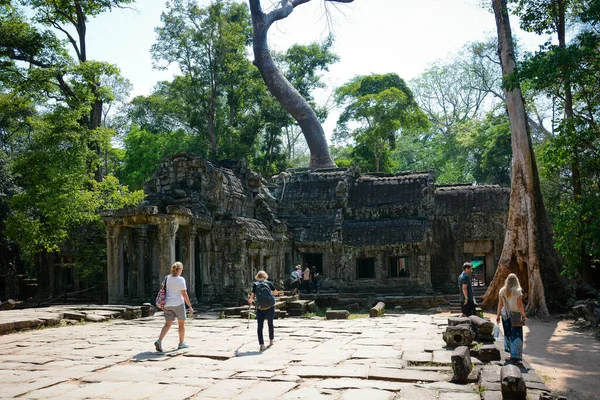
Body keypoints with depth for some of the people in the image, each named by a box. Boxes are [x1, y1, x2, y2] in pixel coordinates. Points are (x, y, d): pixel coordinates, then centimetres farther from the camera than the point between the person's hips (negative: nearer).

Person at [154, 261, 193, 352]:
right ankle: (181, 343, 22)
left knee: (168, 324, 7)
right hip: (178, 304, -5)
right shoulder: (180, 279, -12)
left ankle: (159, 341, -14)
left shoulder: (167, 278, 5)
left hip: (168, 304, 5)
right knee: (181, 323, 13)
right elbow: (184, 294, -14)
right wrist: (190, 306, -10)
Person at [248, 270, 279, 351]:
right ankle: (271, 341, 35)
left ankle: (261, 344, -6)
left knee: (260, 326, 4)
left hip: (260, 308, -1)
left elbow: (252, 297, -4)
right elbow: (276, 292, 13)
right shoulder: (268, 283, 5)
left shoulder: (255, 284, 2)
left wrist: (250, 300, 17)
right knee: (270, 324, 21)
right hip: (270, 307, 1)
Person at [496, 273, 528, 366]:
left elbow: (500, 304, 2)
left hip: (505, 315, 4)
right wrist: (524, 315, 0)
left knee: (508, 334, 16)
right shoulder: (518, 291, -11)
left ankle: (512, 354, 24)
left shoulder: (502, 291, -1)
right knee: (517, 336, -2)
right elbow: (520, 305, -11)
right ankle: (516, 357, -7)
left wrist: (498, 315, 11)